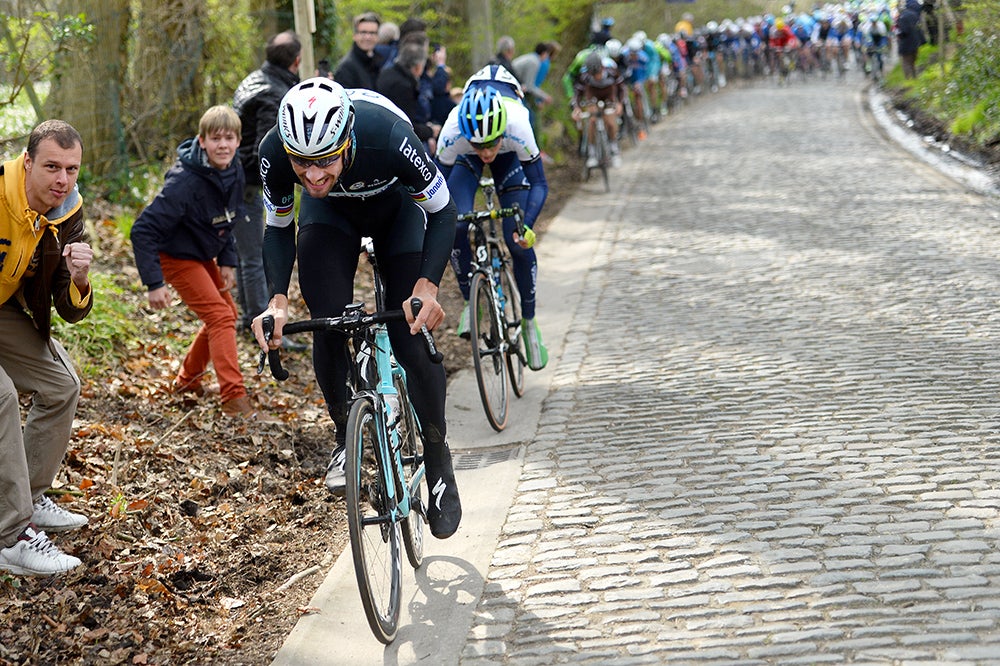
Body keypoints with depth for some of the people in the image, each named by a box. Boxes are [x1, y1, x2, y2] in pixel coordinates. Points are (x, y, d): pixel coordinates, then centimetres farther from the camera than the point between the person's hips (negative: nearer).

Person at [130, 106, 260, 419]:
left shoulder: (234, 171, -8)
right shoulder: (185, 182, -31)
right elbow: (143, 230, -31)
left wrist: (227, 261, 1)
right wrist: (153, 284, -32)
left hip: (204, 254, 8)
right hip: (177, 256, -8)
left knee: (226, 313, 13)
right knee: (220, 317, -15)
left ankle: (187, 379, 29)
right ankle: (234, 397, -14)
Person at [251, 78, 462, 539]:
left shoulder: (389, 139, -43)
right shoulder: (275, 153, -34)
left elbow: (442, 211, -27)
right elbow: (279, 229, -15)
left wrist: (427, 287, -40)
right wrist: (277, 300, -30)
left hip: (396, 205, -2)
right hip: (330, 213, 2)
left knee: (411, 337, -10)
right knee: (328, 324, -17)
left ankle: (437, 459, 7)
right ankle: (346, 438, 6)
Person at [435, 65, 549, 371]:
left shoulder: (518, 127, -43)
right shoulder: (453, 132, -41)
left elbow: (539, 183, -33)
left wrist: (527, 225, -49)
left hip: (509, 158, -1)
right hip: (466, 160, 1)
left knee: (519, 242, -11)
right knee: (456, 227, -22)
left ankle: (529, 322, 9)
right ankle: (470, 301, 3)